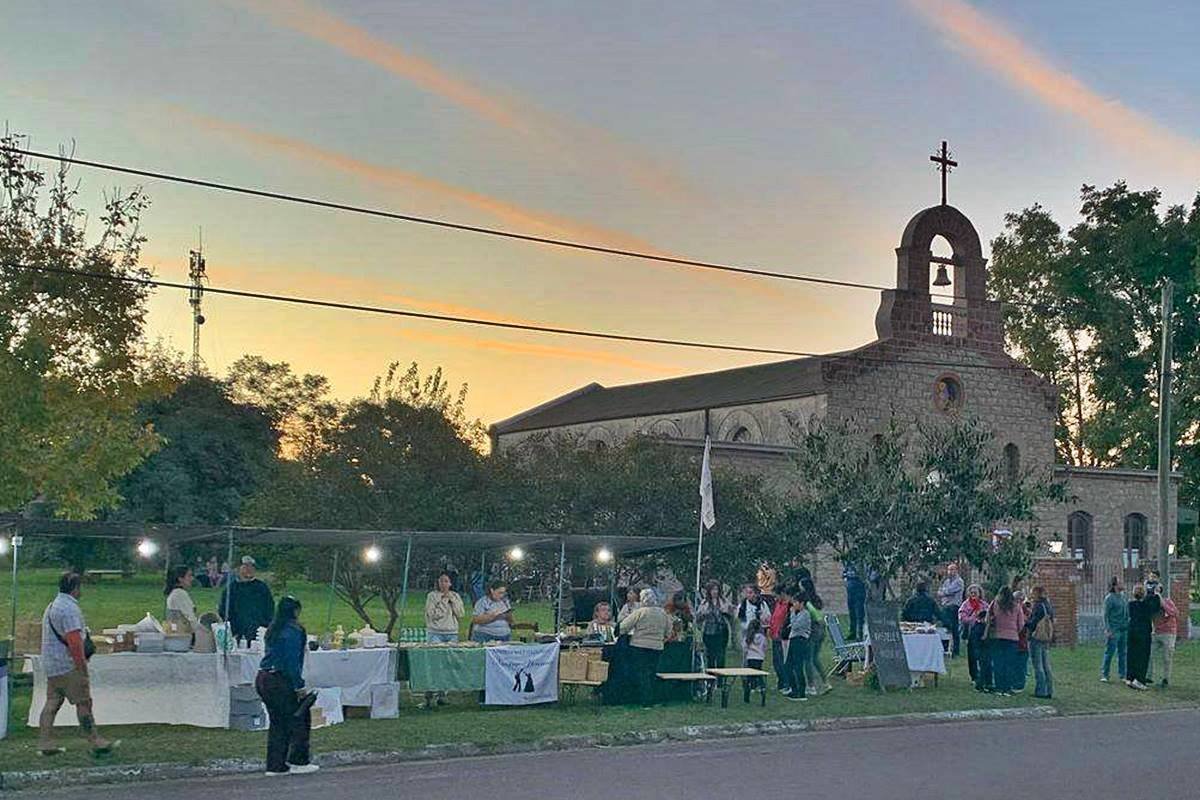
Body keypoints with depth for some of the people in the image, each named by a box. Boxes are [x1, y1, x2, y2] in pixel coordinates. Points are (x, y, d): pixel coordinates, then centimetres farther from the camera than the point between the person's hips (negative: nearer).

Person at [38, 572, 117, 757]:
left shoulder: (52, 606, 17)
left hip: (51, 666, 10)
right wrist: (83, 667, -19)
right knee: (83, 702, -5)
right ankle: (96, 742, -2)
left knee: (52, 702, 10)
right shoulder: (70, 608, -16)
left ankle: (45, 743, 9)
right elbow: (74, 640, -21)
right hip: (68, 666, -10)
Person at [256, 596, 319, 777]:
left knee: (278, 722, 13)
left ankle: (276, 765, 13)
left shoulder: (272, 630, 14)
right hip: (279, 682, -9)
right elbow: (292, 661, -17)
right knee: (300, 716, 4)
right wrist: (299, 686, -14)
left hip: (263, 679, 9)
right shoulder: (294, 631, -12)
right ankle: (298, 761, 7)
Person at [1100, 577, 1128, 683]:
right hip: (1114, 629, -7)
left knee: (1123, 652, 10)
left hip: (1124, 629, 7)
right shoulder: (1109, 598, -8)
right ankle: (1104, 675, -1)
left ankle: (1122, 675, 16)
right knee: (1109, 652, -5)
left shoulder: (1123, 596, 12)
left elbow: (1127, 612, 19)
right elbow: (1106, 614, -10)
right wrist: (1107, 629, -16)